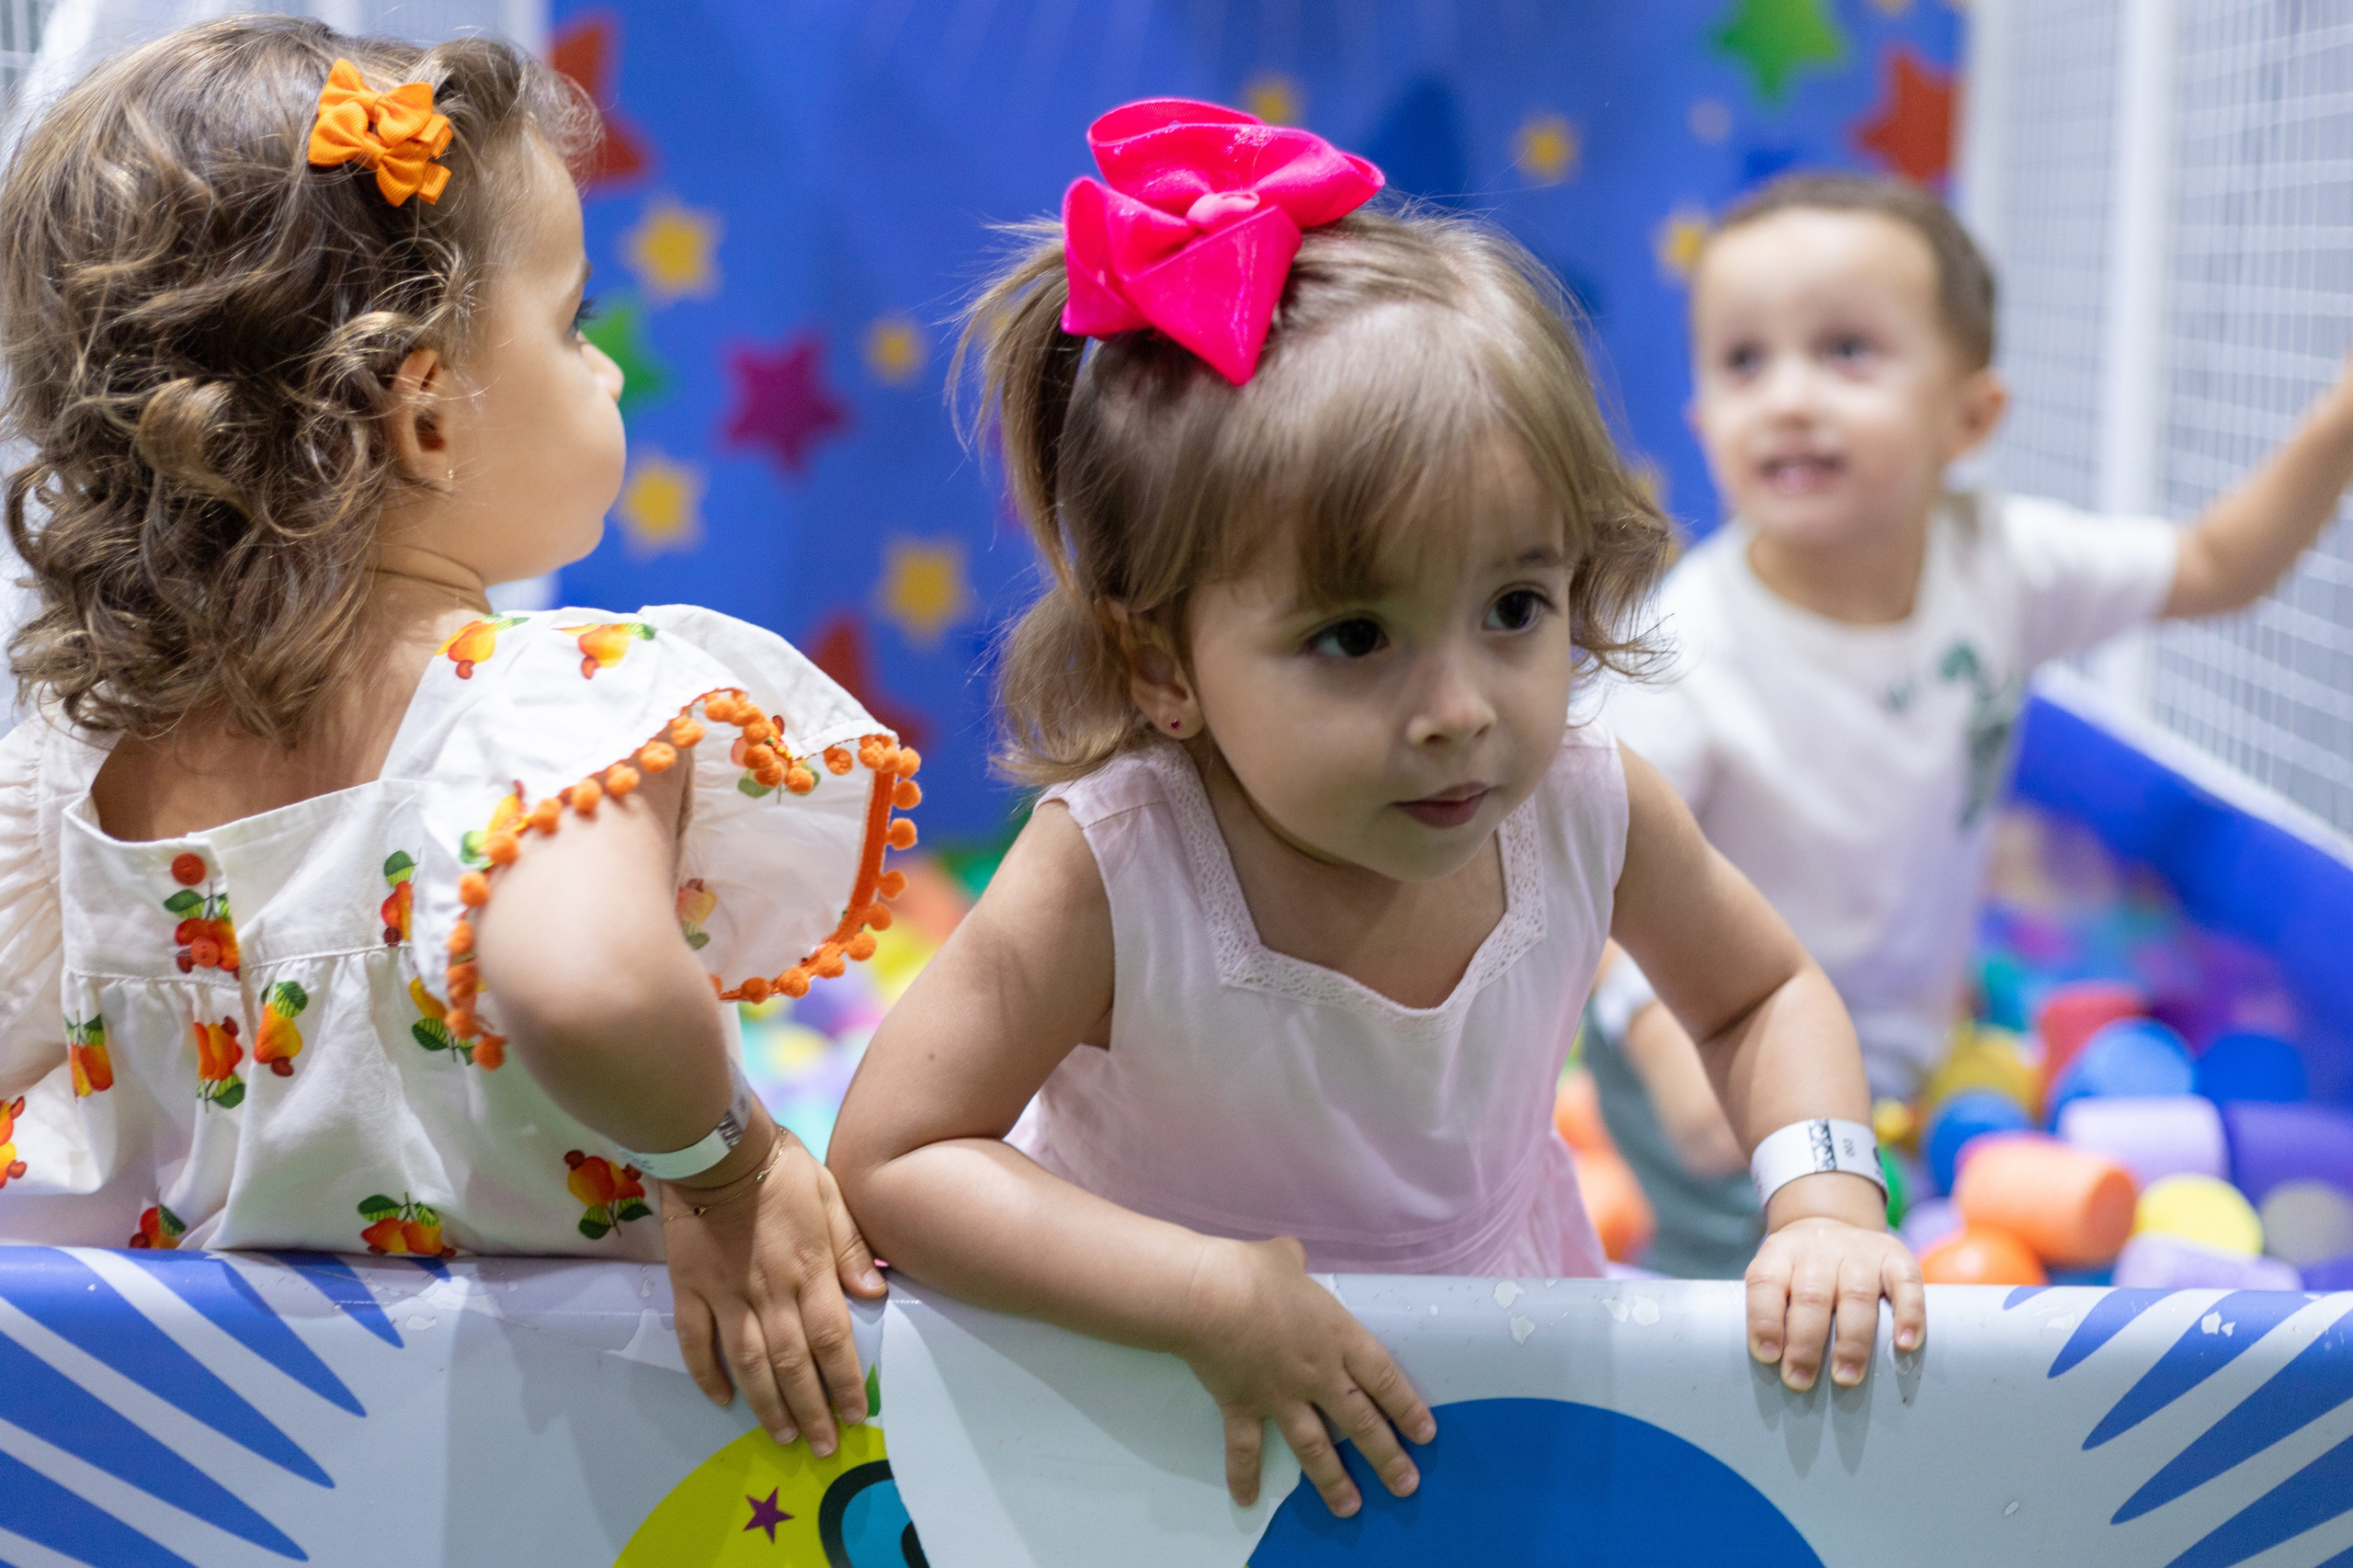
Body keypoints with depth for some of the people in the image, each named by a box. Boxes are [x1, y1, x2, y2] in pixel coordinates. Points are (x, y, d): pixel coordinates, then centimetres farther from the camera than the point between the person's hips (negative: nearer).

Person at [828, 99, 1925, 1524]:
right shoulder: (1112, 873, -30)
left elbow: (1767, 995, 2)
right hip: (1167, 1401, -2)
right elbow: (889, 1161, -24)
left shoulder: (1592, 808, -18)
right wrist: (1216, 1296, -31)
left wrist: (1826, 1206, -15)